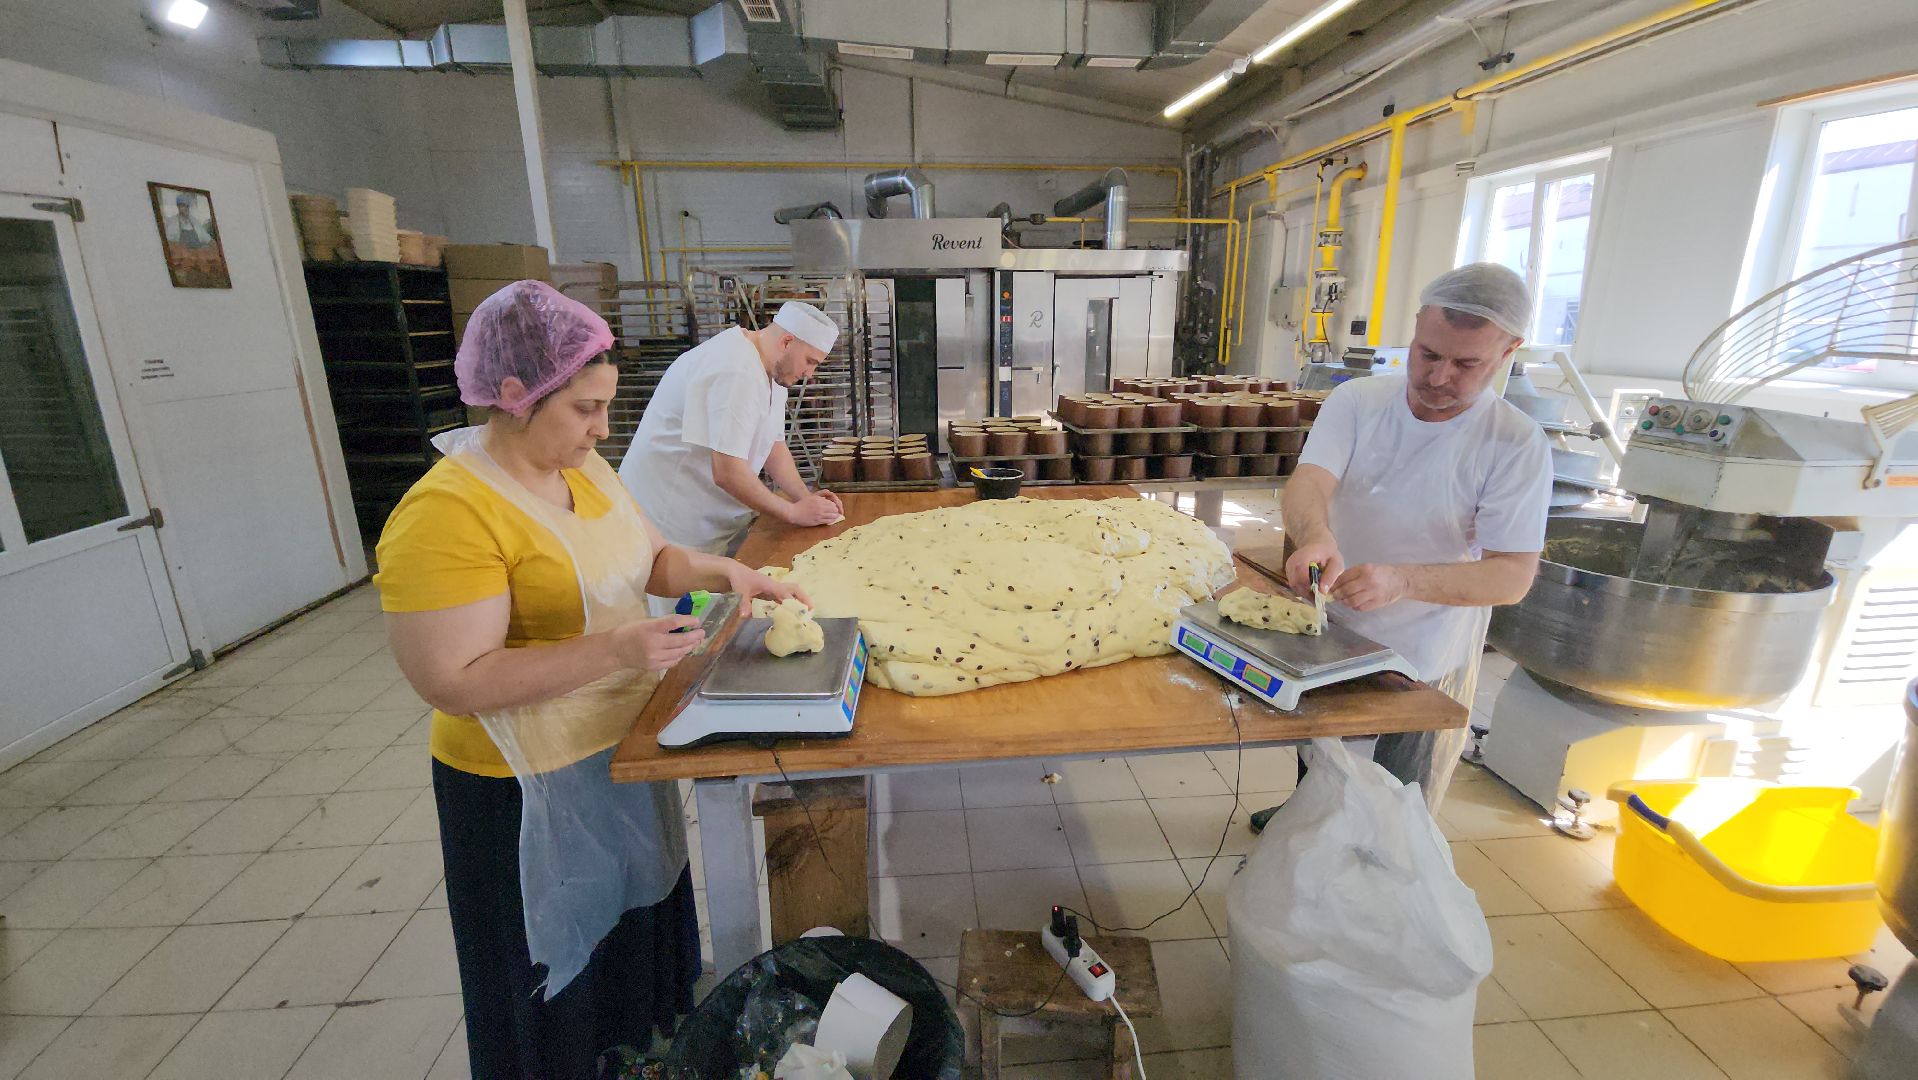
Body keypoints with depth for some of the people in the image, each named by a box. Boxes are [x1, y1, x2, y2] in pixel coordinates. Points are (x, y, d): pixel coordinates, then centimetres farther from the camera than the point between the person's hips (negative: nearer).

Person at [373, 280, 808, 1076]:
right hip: (533, 791, -8)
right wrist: (612, 649, -33)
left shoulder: (581, 467, -1)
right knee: (563, 988, 16)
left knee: (636, 932, 28)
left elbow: (646, 555, 10)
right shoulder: (444, 515, -25)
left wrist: (723, 572, -9)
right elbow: (452, 682, -26)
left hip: (622, 751, 8)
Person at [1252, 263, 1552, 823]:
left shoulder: (1516, 445, -15)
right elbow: (1307, 483, -24)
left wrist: (1403, 580, -37)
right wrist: (1316, 535, -47)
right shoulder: (1357, 400, -10)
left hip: (1422, 668, -2)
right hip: (1330, 637, 3)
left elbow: (1513, 576, -20)